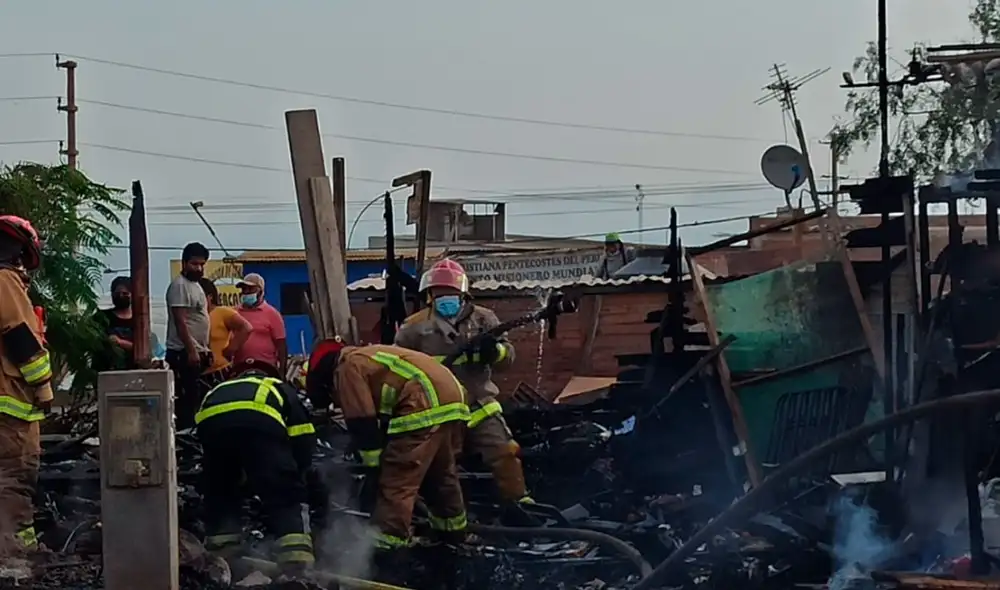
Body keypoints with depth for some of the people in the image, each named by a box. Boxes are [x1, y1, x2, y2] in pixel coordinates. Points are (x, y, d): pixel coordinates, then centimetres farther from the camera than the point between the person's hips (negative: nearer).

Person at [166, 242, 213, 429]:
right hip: (183, 354, -10)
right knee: (188, 400, -12)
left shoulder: (196, 285, 19)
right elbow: (180, 322, -19)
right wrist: (191, 351, -24)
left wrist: (205, 350, 21)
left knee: (196, 399, 10)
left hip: (197, 352, 10)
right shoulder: (180, 285, -11)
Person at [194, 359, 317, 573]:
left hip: (211, 419, 3)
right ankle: (295, 552, -9)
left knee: (219, 490, 26)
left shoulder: (220, 389, 48)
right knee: (286, 493, 6)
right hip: (260, 420, -3)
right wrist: (295, 473, 43)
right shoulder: (281, 388, 40)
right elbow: (303, 439, 27)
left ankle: (220, 553, 19)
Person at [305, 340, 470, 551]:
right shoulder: (367, 357, 30)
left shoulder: (347, 369, 1)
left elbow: (362, 422, -3)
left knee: (396, 480, -7)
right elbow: (385, 412, 35)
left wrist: (372, 464, 4)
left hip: (426, 408, -10)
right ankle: (453, 530, 40)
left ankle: (385, 545, -11)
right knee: (441, 473, 26)